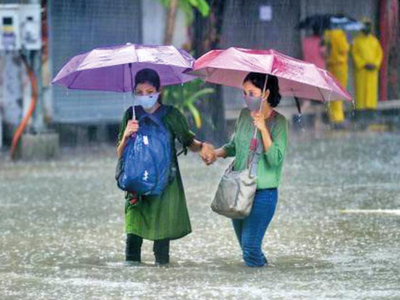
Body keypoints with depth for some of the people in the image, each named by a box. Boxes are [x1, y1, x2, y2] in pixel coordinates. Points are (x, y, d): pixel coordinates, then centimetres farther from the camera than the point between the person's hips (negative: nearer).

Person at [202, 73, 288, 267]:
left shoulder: (278, 122, -10)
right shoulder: (244, 115, 6)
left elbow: (275, 159, -19)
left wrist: (263, 129, -24)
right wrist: (217, 153, 0)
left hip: (263, 192, -6)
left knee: (250, 247, -12)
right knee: (245, 245, 12)